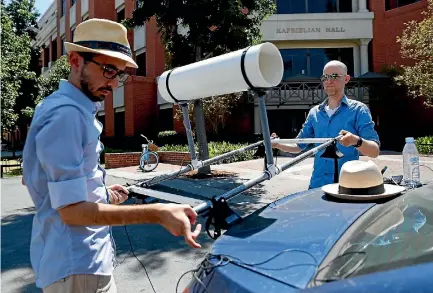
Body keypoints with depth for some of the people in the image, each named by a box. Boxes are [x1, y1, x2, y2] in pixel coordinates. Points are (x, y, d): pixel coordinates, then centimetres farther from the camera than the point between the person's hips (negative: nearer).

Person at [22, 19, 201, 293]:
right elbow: (72, 210, -26)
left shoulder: (76, 109, 10)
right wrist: (157, 213, -32)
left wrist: (101, 194, 14)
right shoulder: (66, 114, -22)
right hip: (76, 267, -10)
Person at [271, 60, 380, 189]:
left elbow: (375, 151, -12)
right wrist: (278, 145, -5)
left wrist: (356, 141, -32)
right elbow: (299, 146, 14)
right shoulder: (314, 112, 9)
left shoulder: (358, 109, -4)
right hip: (317, 184, 4)